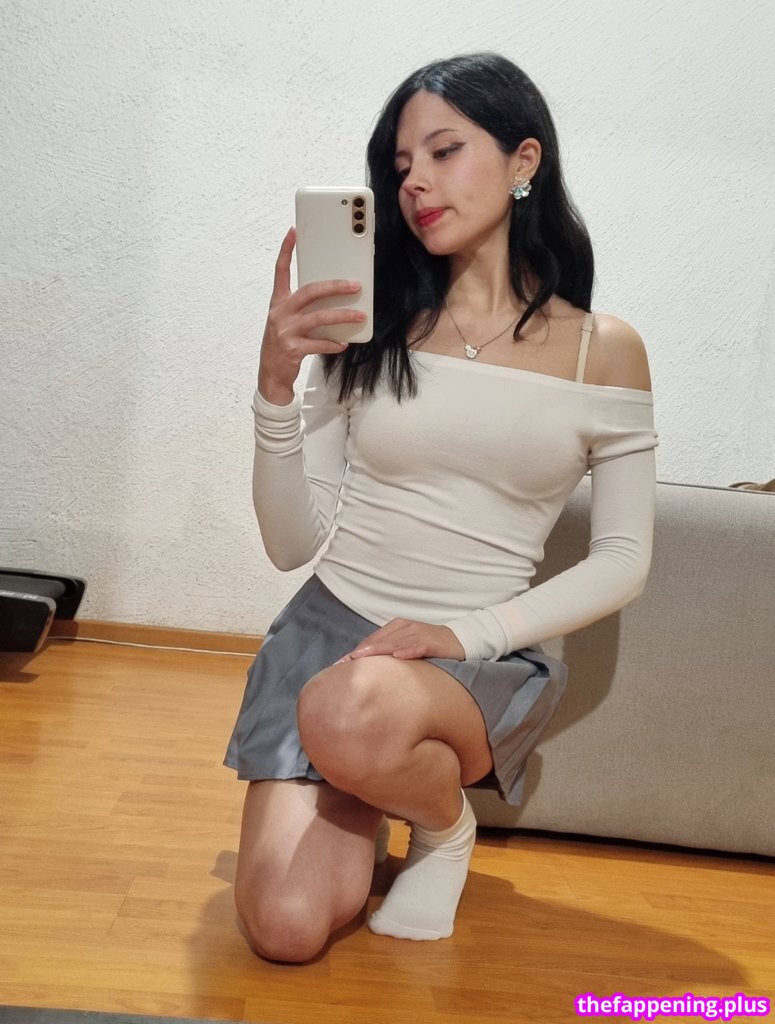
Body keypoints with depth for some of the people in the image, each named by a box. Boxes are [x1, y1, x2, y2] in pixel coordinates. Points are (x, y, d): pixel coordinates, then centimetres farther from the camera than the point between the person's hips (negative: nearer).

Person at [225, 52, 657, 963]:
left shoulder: (604, 349, -1)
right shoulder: (369, 325, -1)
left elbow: (623, 562, -1)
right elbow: (293, 543, -2)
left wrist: (466, 633, -13)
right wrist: (276, 381, -16)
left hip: (485, 654, -1)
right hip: (331, 624, 2)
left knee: (350, 717, -36)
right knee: (286, 927, -15)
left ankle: (444, 823, 0)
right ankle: (368, 798, 20)